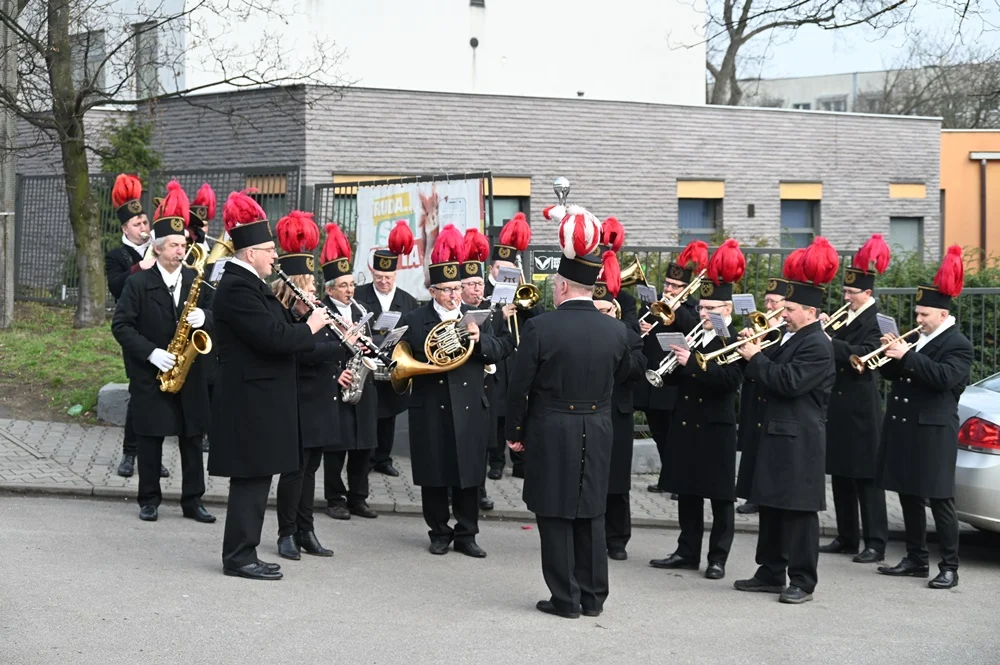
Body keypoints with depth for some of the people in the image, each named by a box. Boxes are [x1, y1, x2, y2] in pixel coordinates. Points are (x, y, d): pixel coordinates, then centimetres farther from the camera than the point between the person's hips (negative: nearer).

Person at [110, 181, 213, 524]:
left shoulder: (197, 281, 5)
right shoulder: (138, 283, -5)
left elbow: (215, 313, 11)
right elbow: (121, 325, -8)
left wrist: (203, 318, -13)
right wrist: (150, 353, -17)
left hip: (189, 375, 3)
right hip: (150, 376, -3)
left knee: (192, 439, 5)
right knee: (150, 440, 3)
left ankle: (192, 500, 13)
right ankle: (149, 499, 13)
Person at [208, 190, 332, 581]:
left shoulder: (248, 284, 15)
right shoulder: (237, 287, -18)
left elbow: (271, 330, 19)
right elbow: (273, 338, -24)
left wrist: (300, 319, 5)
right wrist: (309, 328, -10)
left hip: (259, 397, 11)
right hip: (251, 399, -11)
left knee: (255, 479, 13)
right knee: (251, 480, -5)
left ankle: (243, 553, 19)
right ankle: (238, 557, 1)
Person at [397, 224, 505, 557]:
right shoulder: (414, 320, 1)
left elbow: (496, 353, 3)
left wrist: (479, 339, -15)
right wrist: (429, 365, -17)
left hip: (470, 409, 2)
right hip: (431, 412, -2)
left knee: (469, 476, 5)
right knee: (434, 476, 4)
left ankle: (466, 534, 14)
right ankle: (440, 533, 16)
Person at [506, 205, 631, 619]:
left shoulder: (540, 328, -14)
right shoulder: (616, 330, -2)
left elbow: (519, 387, -9)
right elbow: (622, 375, 14)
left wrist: (515, 433, 2)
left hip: (551, 433, -4)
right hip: (597, 432, 4)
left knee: (555, 516, 4)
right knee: (591, 514, 12)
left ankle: (565, 598, 7)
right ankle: (593, 596, 17)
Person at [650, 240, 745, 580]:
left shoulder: (735, 341, -8)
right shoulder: (691, 336, 10)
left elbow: (730, 379, -23)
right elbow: (674, 376, 12)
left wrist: (692, 362, -28)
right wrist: (675, 363, -11)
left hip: (716, 427, -6)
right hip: (686, 424, 6)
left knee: (720, 495, 2)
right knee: (687, 492, 11)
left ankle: (718, 557, 8)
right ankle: (687, 551, 19)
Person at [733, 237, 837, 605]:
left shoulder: (817, 345, -14)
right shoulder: (788, 337, 15)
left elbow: (788, 382, -24)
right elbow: (771, 378, 19)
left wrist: (756, 358, -16)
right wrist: (754, 356, 3)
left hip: (797, 442, -10)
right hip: (773, 436, 10)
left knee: (798, 510, -4)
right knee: (770, 505, 13)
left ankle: (802, 581, 2)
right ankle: (771, 573, 21)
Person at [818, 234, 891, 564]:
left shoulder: (874, 322, -9)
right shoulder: (843, 318, 13)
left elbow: (862, 356, -23)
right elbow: (835, 354, 12)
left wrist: (830, 341, -30)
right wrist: (825, 330, -4)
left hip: (862, 411, -8)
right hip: (838, 407, 8)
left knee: (866, 475, -6)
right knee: (840, 474, 11)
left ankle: (875, 543, -3)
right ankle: (847, 537, 20)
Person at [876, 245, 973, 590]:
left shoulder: (958, 345, -8)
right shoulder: (916, 340, 17)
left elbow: (945, 377, -23)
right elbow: (893, 374, 20)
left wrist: (907, 356, -24)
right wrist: (891, 354, -1)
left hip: (933, 432, -8)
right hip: (904, 429, 8)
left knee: (939, 500, -6)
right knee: (909, 496, 12)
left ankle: (949, 567, -3)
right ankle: (916, 559, 21)